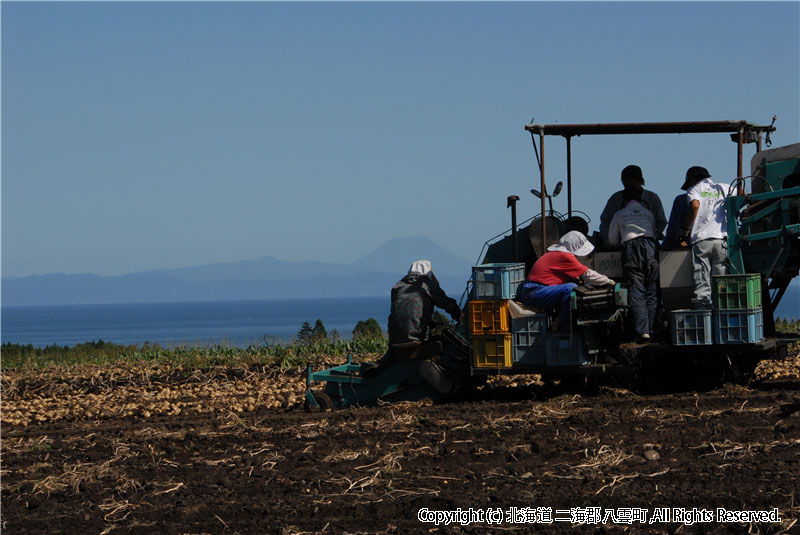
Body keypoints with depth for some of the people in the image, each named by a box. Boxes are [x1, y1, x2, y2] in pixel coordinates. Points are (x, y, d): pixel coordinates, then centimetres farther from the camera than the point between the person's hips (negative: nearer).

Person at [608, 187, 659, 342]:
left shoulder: (620, 215, 18)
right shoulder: (648, 213, 23)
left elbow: (612, 240, 23)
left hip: (631, 248, -2)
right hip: (650, 247, 2)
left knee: (636, 290, -5)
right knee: (652, 291, 6)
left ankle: (642, 331, -18)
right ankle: (651, 330, 1)